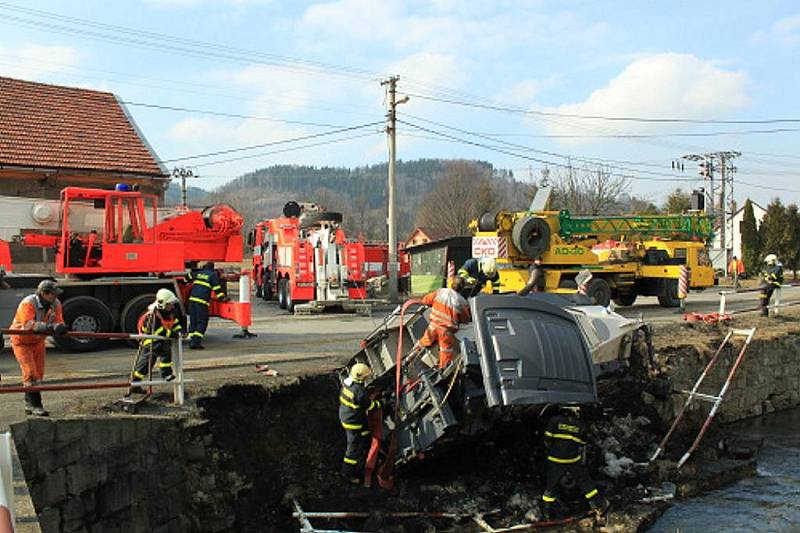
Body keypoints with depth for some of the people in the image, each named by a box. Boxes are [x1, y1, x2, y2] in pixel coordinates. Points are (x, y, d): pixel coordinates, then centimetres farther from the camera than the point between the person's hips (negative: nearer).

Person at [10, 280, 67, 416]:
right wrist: (48, 326, -55)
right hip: (21, 341, -6)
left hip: (38, 341, 6)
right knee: (30, 373, -14)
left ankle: (29, 404, 24)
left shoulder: (56, 304, -11)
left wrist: (60, 327, -39)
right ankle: (35, 406, -11)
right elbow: (29, 324, -44)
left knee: (39, 373, 9)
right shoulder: (28, 303, -30)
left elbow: (59, 322, -14)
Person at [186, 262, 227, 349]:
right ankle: (196, 342, -13)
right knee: (202, 322, -3)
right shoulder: (213, 275, 3)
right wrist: (223, 298, 5)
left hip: (192, 299, 6)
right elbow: (217, 288, -2)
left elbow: (188, 277, 37)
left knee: (193, 321, 13)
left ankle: (192, 341, 12)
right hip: (202, 301, -6)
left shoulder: (198, 273, 20)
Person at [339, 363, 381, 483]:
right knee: (354, 447, 6)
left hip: (345, 417, 9)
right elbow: (370, 406, -19)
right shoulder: (360, 392, -31)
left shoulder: (347, 382, -5)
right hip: (354, 422, -9)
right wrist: (379, 403, 1)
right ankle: (348, 472, 19)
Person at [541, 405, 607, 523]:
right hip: (574, 461, 1)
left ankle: (547, 513, 19)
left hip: (555, 461, -1)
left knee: (551, 487, 12)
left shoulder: (555, 421, -7)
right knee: (586, 483, 14)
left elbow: (547, 439, -7)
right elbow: (582, 446, 8)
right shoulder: (580, 425, 0)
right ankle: (599, 507, 19)